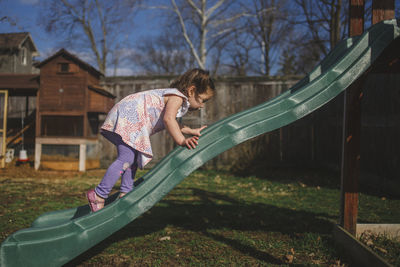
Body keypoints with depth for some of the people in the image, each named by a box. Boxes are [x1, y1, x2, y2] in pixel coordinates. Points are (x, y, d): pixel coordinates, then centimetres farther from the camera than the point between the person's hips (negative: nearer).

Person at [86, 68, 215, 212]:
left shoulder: (174, 96, 21)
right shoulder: (177, 96, -12)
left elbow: (172, 124, 33)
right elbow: (168, 119, -30)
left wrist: (192, 131, 30)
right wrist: (181, 141, -30)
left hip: (128, 118, 11)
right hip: (127, 118, -11)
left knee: (134, 158, 14)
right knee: (126, 158, -17)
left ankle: (125, 194, 15)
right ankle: (99, 194, -14)